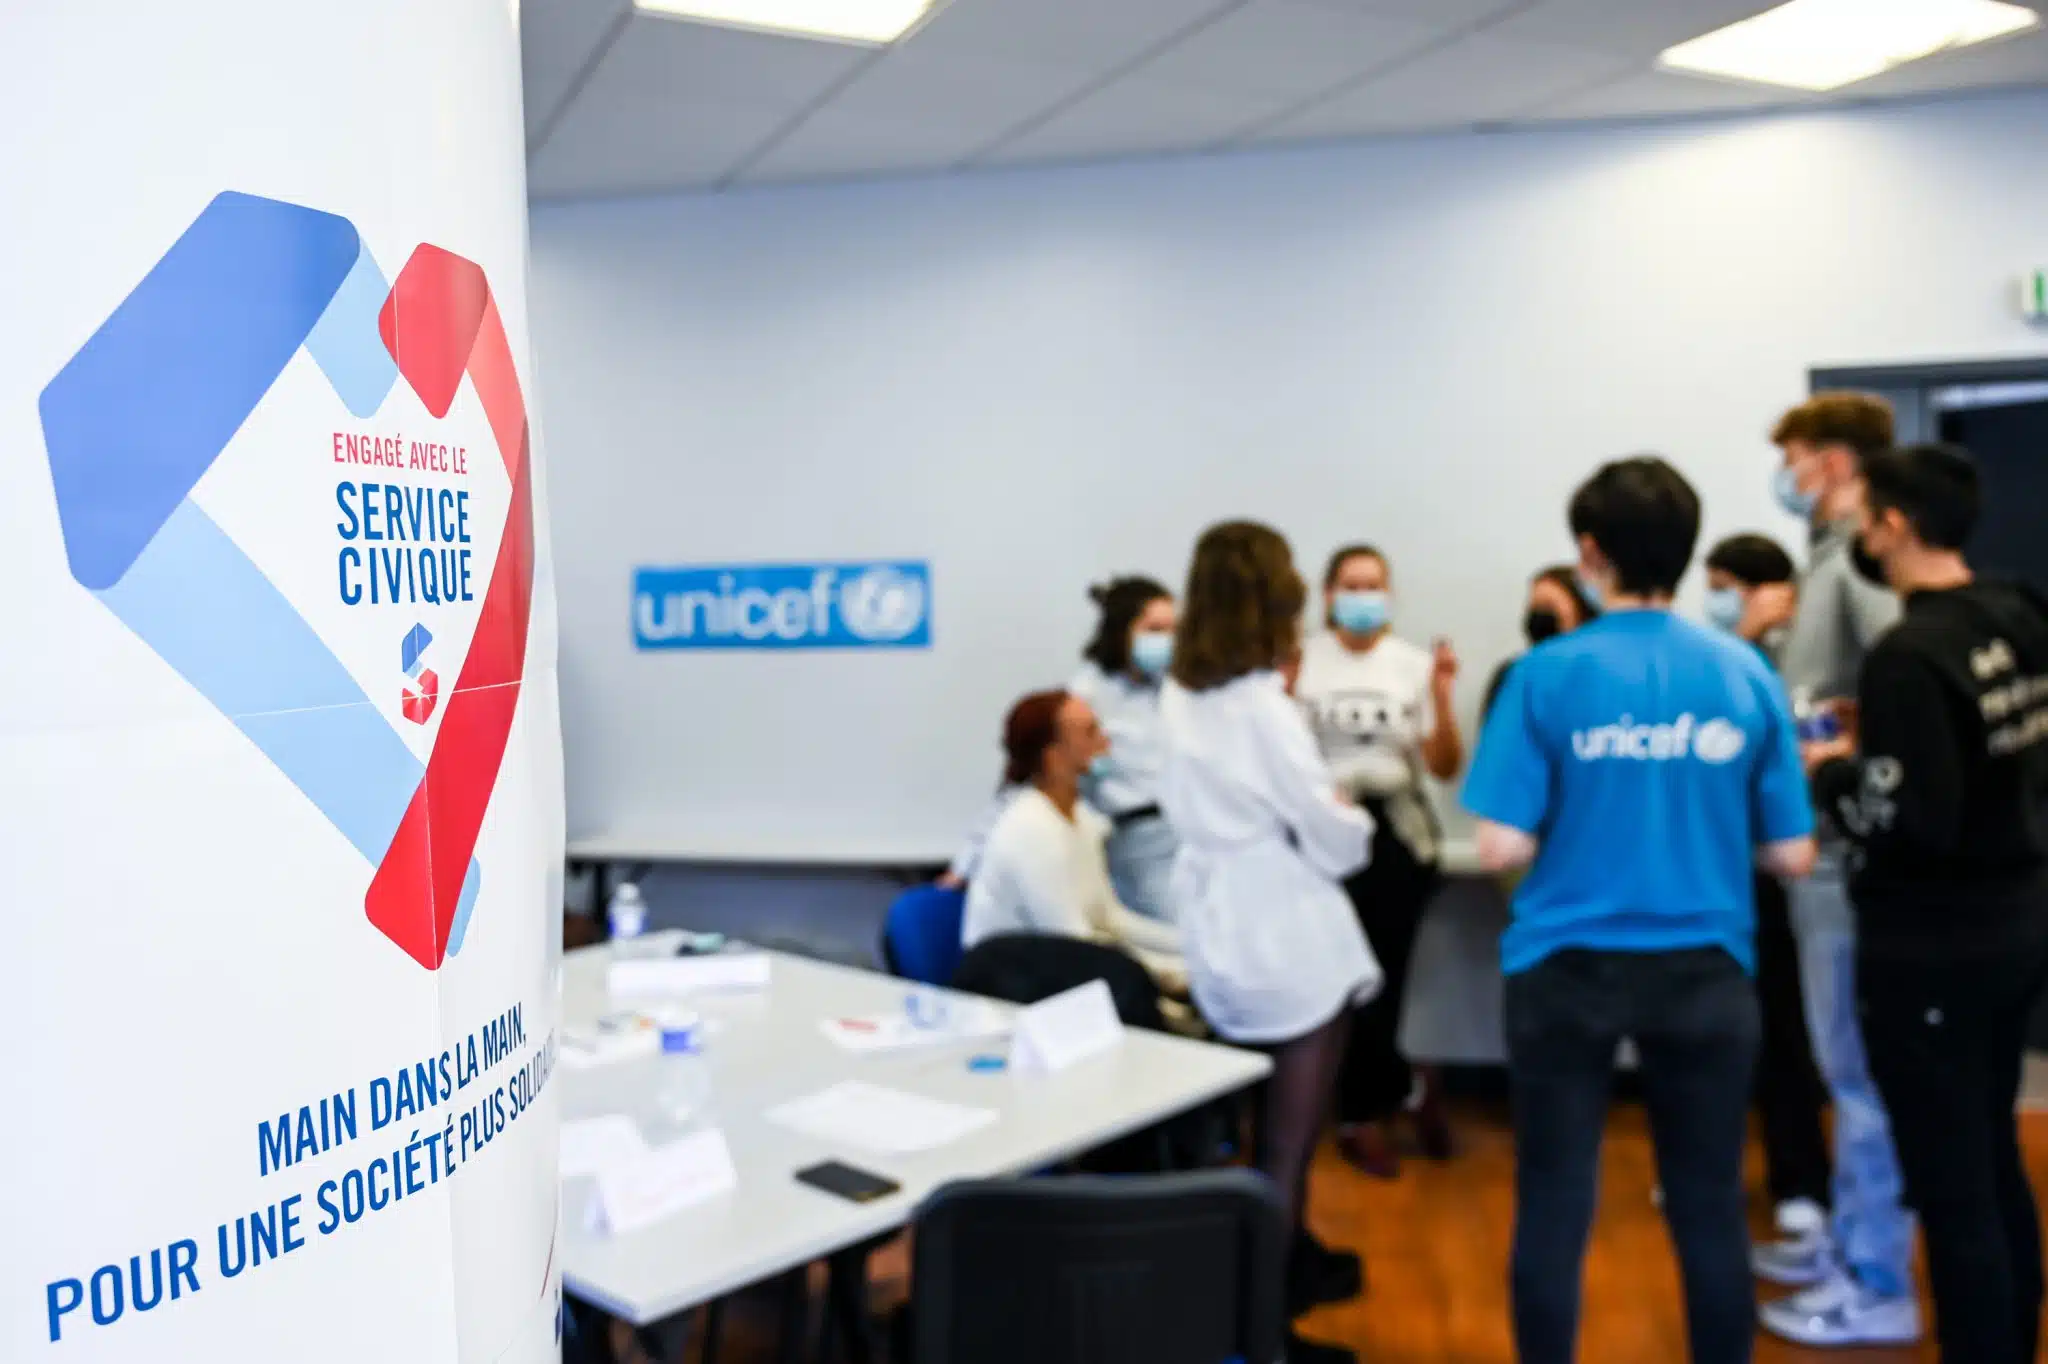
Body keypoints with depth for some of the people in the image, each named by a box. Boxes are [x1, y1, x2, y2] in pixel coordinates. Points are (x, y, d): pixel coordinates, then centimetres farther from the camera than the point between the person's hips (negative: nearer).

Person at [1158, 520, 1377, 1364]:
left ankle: (1294, 1261, 44)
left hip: (1218, 930, 8)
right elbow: (1333, 837, -17)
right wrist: (1354, 820, 7)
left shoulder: (1177, 695, 2)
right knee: (1288, 1138, 6)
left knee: (1273, 1124, 25)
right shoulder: (1264, 706, -20)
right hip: (1288, 937, -8)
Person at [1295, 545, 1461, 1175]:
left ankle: (1362, 1114, 23)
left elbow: (1445, 767, -1)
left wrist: (1441, 696, -14)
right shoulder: (1301, 661, 0)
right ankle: (1407, 1088, 22)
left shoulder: (1415, 664, 3)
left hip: (1399, 835, 1)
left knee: (1384, 977, 2)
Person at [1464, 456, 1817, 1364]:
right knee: (1710, 1208, 14)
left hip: (1569, 968, -2)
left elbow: (1503, 849, -14)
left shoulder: (1549, 675, -10)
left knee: (1554, 1206, 9)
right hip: (1705, 971, 3)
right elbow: (1792, 857, 1)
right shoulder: (1745, 674, -1)